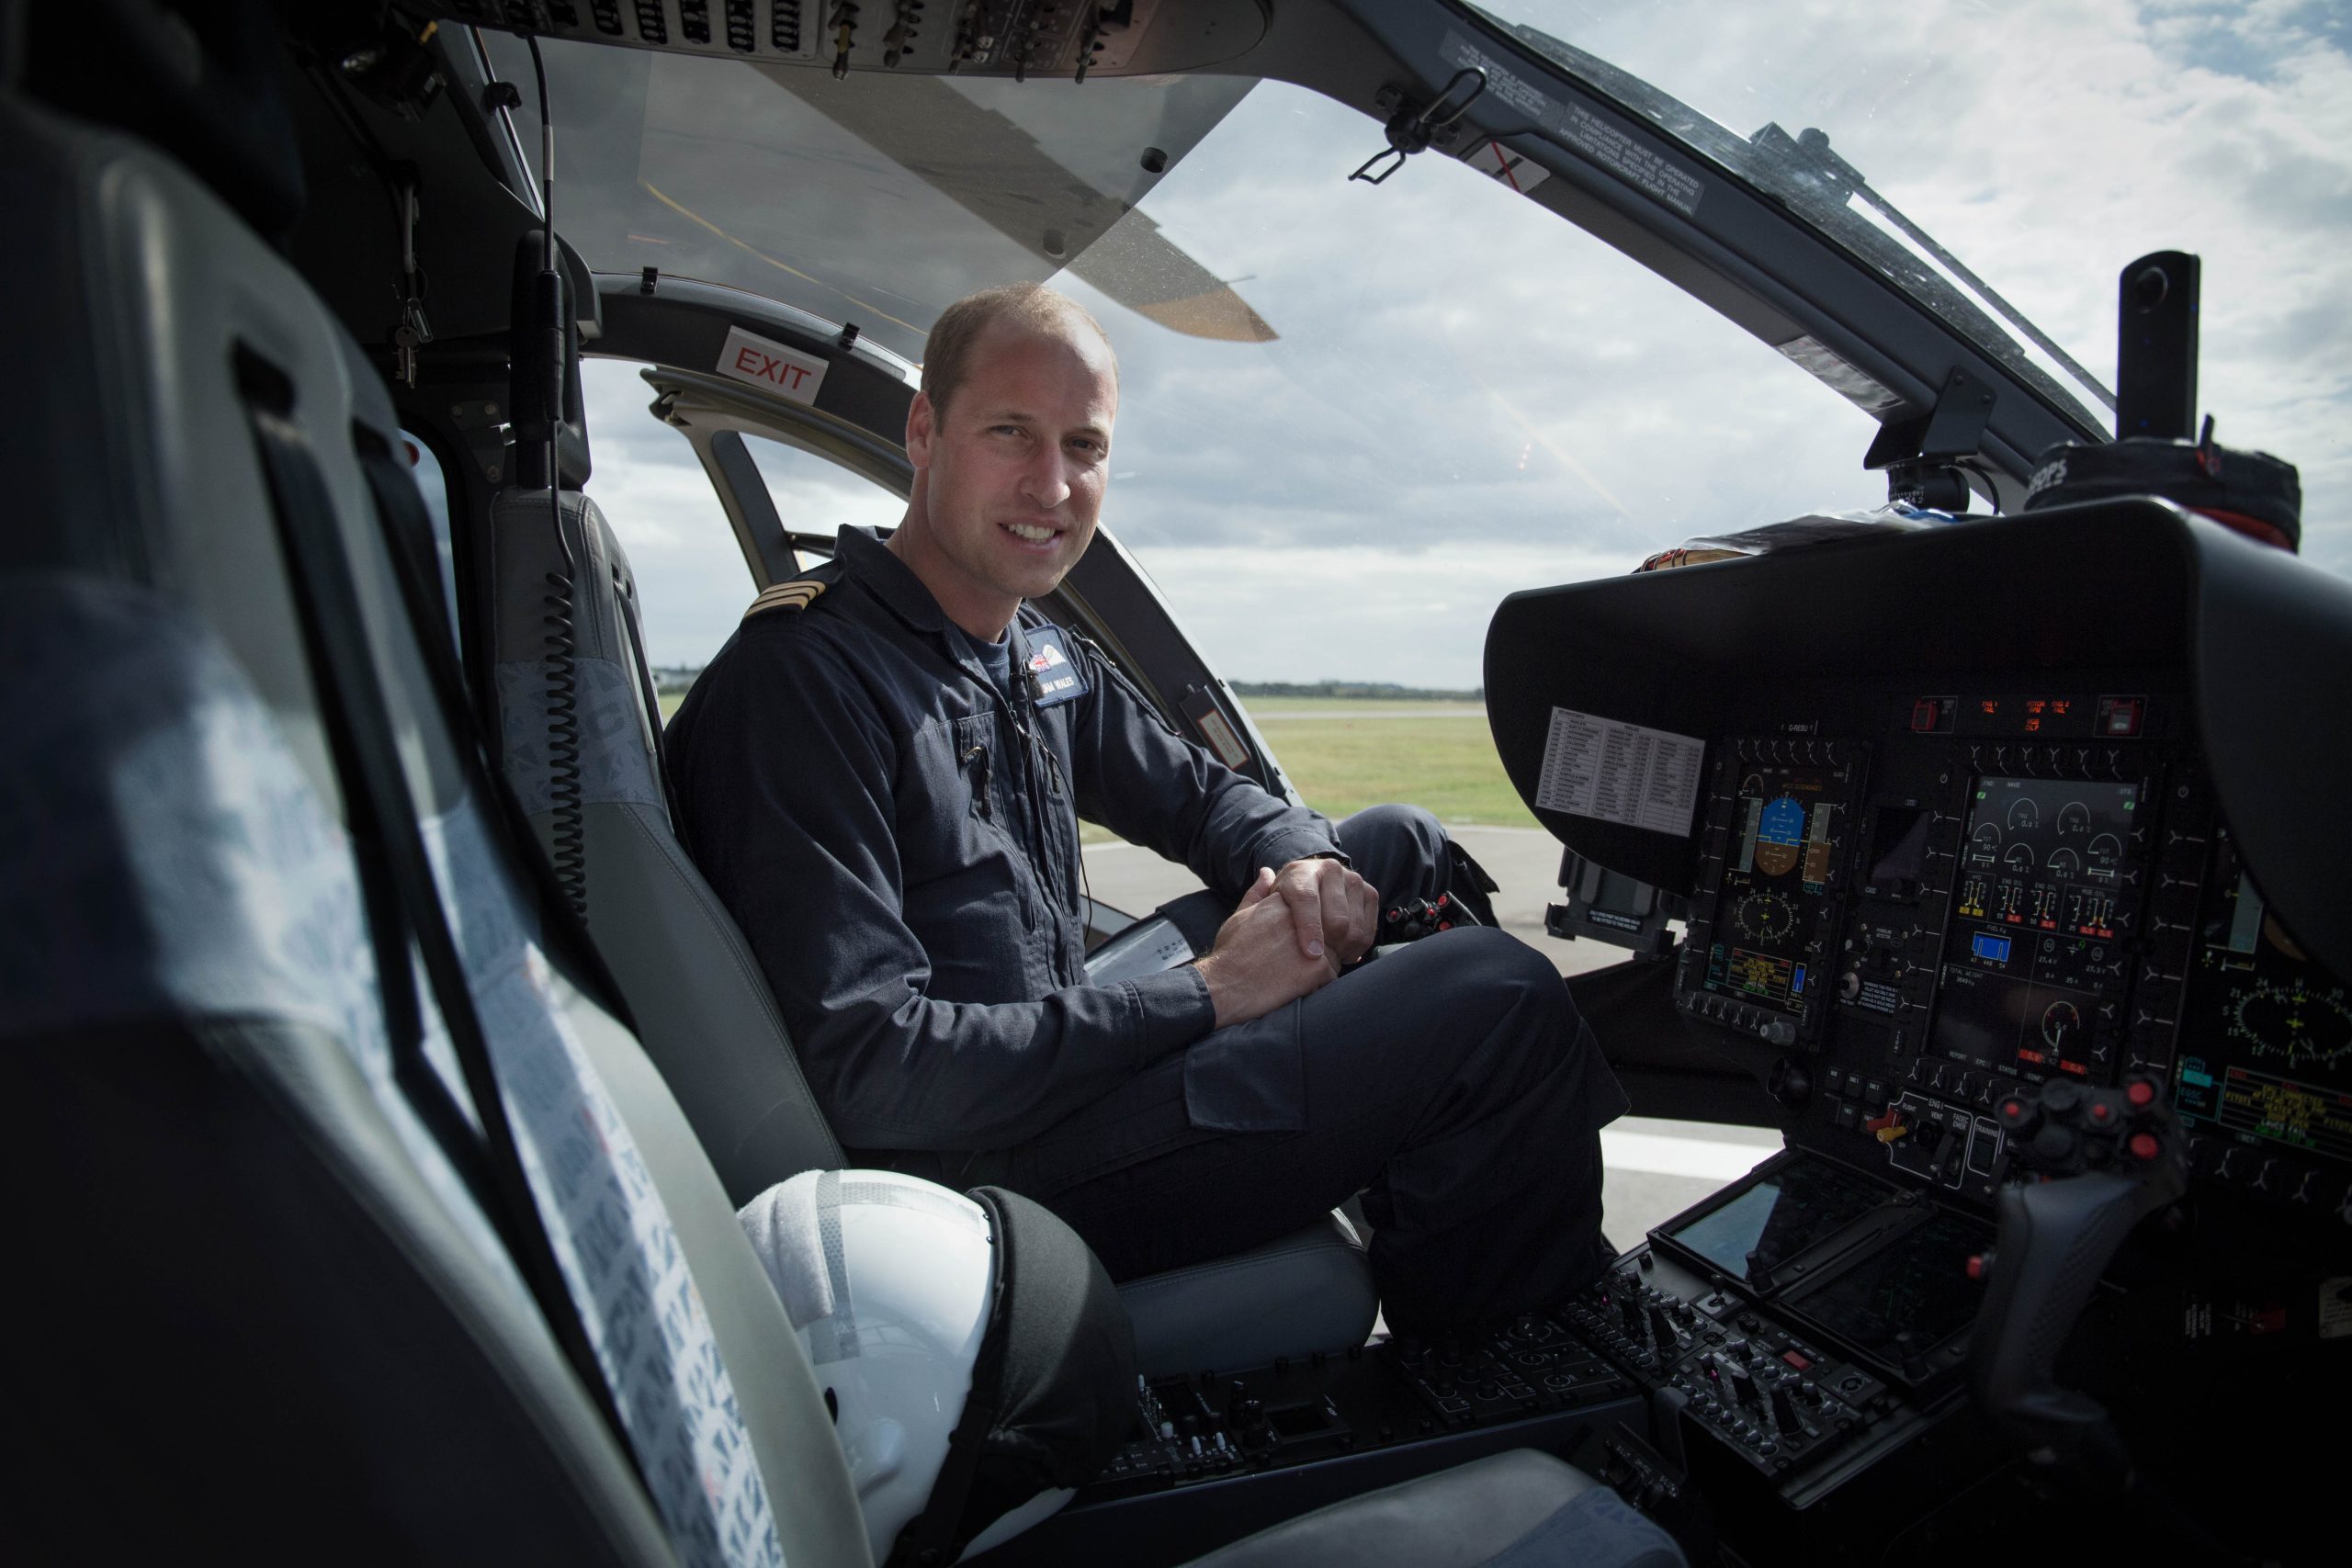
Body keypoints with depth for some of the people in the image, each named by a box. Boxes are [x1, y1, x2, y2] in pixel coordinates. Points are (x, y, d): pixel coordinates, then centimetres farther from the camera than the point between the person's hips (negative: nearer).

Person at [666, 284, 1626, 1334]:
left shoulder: (1042, 658, 8)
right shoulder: (805, 678, -19)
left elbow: (1202, 796, 19)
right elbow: (865, 1070, -25)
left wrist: (1300, 860, -6)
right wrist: (1207, 998, -22)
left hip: (1055, 1042, 9)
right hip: (973, 1174, -9)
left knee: (1396, 842, 12)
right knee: (1499, 998, -16)